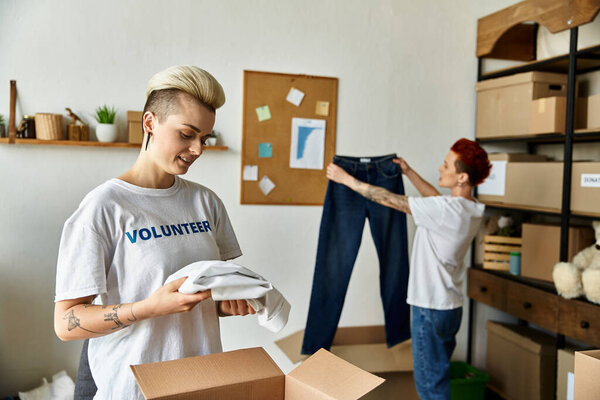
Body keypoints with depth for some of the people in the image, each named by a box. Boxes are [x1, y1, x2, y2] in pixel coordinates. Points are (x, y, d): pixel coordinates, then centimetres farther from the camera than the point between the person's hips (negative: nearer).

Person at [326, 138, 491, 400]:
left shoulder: (445, 210, -26)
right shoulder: (472, 209, 0)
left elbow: (388, 199, -20)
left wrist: (347, 179, -9)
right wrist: (409, 172, 23)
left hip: (431, 309, -9)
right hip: (451, 307, 9)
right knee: (438, 374, 24)